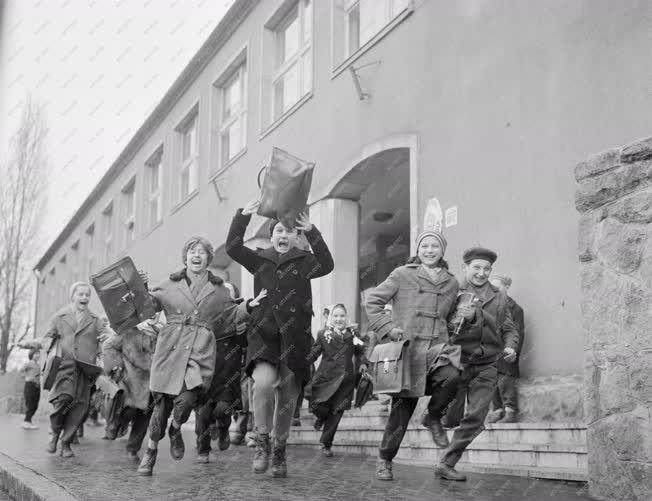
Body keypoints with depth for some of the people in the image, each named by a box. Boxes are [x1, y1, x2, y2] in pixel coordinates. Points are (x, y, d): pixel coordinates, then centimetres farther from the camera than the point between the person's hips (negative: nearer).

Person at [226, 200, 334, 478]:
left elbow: (326, 265, -13)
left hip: (295, 338, 1)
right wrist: (242, 216, -14)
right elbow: (232, 248, -4)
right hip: (263, 335, 0)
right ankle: (262, 442, -9)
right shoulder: (259, 260, 10)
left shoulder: (304, 261, 6)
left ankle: (279, 452, 24)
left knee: (287, 398, 5)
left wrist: (312, 232, -23)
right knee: (264, 382, -26)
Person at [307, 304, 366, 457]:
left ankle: (326, 444, 17)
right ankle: (321, 418, 26)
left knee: (336, 412, 1)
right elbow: (313, 354, 1)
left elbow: (359, 351, 20)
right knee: (317, 407, -13)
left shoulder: (351, 333, 10)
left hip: (345, 379, 2)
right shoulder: (323, 333, 3)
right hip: (325, 377, -1)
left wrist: (363, 363, 4)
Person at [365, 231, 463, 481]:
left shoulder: (451, 283, 14)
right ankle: (384, 460, 20)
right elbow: (372, 301, 3)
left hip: (436, 348, 3)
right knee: (402, 406, -1)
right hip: (406, 348, -2)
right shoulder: (402, 275, 2)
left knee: (451, 376, -30)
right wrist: (387, 328, -7)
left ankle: (434, 416, 2)